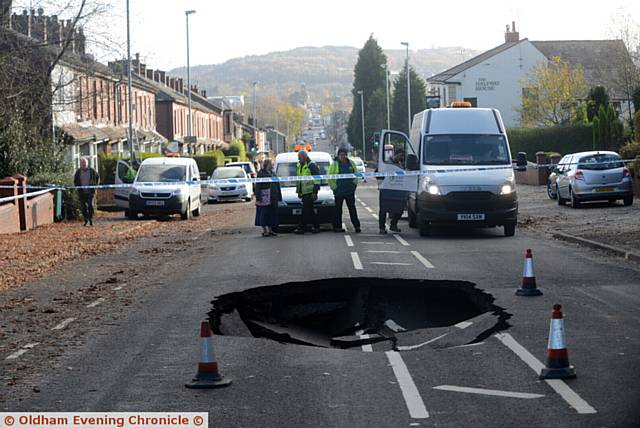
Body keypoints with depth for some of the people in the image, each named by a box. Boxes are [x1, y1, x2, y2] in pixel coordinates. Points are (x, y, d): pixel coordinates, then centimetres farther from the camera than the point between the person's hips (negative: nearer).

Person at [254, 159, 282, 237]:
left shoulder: (273, 173, 16)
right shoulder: (261, 174, -5)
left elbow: (277, 185, 19)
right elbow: (257, 186, -10)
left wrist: (279, 197, 15)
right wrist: (258, 198, -17)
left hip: (273, 198, 7)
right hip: (264, 197, -7)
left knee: (272, 214, 8)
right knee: (264, 214, -3)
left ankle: (270, 230, 15)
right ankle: (264, 230, 3)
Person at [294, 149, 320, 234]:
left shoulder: (311, 165, -9)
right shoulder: (300, 166, 18)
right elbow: (298, 179, 26)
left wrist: (315, 192, -17)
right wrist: (298, 191, 23)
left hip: (309, 192, -9)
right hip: (303, 192, 9)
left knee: (306, 210, -9)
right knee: (310, 210, 11)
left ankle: (301, 228, -10)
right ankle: (316, 226, 16)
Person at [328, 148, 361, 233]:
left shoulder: (351, 163, 8)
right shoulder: (334, 164, -2)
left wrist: (355, 183, 7)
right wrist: (333, 186, -6)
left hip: (350, 191, 2)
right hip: (339, 191, -2)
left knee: (352, 208, 2)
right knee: (338, 210, 5)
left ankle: (356, 226, 2)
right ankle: (337, 226, 11)